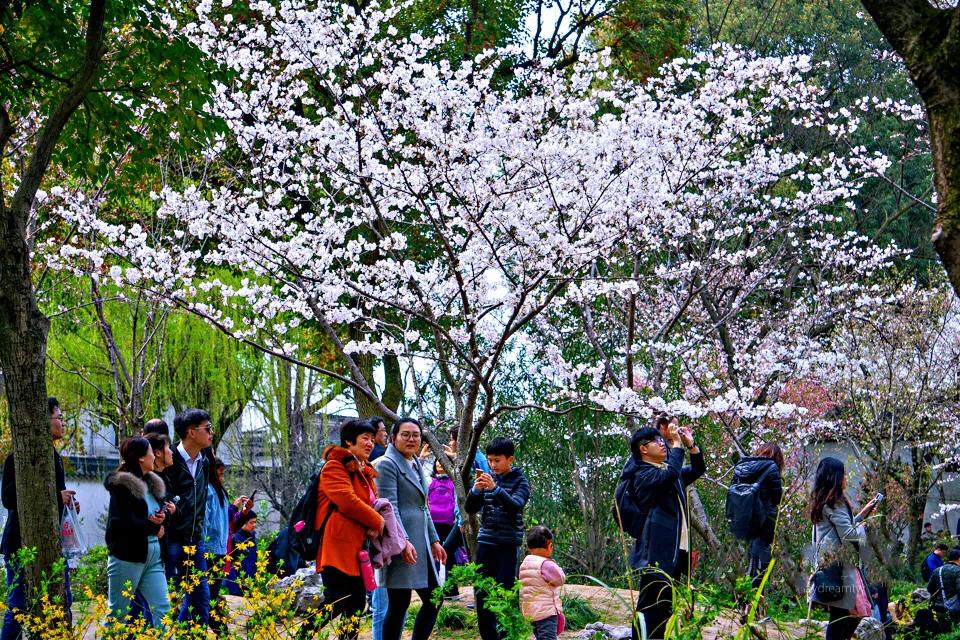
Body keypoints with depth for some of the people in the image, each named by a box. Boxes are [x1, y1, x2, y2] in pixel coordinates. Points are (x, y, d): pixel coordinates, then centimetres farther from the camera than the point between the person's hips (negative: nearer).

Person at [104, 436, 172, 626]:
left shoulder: (154, 483, 13)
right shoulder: (121, 485, -11)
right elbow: (126, 522, -19)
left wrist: (163, 516, -2)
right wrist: (154, 528, -7)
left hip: (153, 556, 7)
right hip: (127, 557, -7)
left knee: (163, 610, 1)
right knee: (118, 613, 3)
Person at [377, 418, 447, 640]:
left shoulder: (416, 465, 19)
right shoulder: (388, 465, -7)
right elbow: (390, 507, -16)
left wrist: (434, 540, 22)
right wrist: (403, 542, -24)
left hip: (420, 543, 9)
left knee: (433, 600, 9)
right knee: (399, 604, -6)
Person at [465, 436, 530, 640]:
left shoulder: (519, 480, -1)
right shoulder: (487, 478, 9)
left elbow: (516, 506, -18)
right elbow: (470, 509, 5)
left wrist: (495, 488, -30)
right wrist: (476, 490, -14)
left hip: (508, 544, -4)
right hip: (485, 541, 4)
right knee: (482, 593, 6)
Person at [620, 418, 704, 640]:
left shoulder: (666, 471, 19)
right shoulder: (642, 475, -9)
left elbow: (697, 470, 27)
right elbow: (671, 473, -27)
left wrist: (691, 444, 12)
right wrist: (676, 444, -16)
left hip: (676, 552, 9)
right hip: (657, 553, -9)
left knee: (664, 610, 11)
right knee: (649, 610, -10)